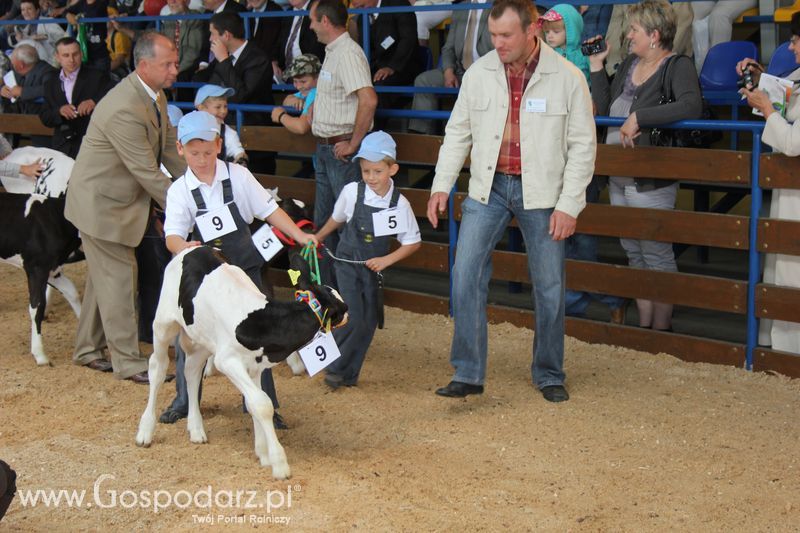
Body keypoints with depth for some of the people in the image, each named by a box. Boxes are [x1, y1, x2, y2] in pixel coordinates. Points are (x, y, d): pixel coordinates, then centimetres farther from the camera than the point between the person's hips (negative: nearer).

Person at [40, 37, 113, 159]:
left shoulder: (97, 78, 2)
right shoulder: (51, 84, 14)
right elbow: (45, 119, 10)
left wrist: (95, 102, -23)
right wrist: (59, 111, -11)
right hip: (62, 147, 3)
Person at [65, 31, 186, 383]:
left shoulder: (156, 96, 1)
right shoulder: (124, 109, -31)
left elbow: (170, 148, 6)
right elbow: (148, 172, -28)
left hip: (119, 197, 10)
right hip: (100, 202, -10)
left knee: (104, 274, 18)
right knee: (117, 276, -3)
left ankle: (87, 349, 32)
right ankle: (128, 362, 6)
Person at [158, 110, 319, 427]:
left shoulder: (238, 176, -5)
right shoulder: (179, 190, -8)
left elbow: (269, 210, 1)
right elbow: (172, 236, -19)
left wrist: (299, 235, -8)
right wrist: (185, 248, -42)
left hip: (244, 269, 0)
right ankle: (184, 400, 21)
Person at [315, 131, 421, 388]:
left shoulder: (399, 203, -11)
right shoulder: (352, 192, -11)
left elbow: (413, 242, -3)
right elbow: (337, 219, 10)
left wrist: (386, 260, -13)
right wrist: (317, 238, 24)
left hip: (374, 267, 2)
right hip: (348, 262, -2)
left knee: (369, 321, 5)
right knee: (352, 318, -14)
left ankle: (349, 373, 20)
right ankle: (335, 368, 5)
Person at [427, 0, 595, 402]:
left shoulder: (566, 77, -6)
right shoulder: (478, 73, 1)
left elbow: (582, 146, -4)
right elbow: (458, 133, 9)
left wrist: (568, 205, -9)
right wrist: (441, 184, 0)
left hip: (541, 192, -2)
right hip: (488, 188, 2)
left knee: (549, 287, 6)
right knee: (465, 276, -7)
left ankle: (549, 375, 23)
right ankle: (467, 373, 3)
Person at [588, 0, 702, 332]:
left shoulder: (678, 66, -12)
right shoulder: (629, 64, 11)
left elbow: (691, 106, -31)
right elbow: (604, 109, 12)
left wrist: (638, 117, -30)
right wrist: (596, 68, 6)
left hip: (650, 181, -8)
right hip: (619, 177, 8)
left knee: (657, 256, 1)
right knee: (635, 254, 15)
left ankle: (662, 328, 12)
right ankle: (644, 324, 26)